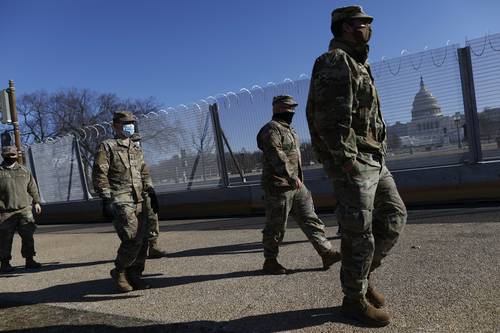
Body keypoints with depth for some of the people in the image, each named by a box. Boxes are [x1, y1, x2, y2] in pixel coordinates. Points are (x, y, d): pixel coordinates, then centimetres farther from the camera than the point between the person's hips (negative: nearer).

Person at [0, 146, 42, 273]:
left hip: (25, 209, 3)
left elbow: (32, 187, 17)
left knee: (28, 236, 5)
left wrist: (36, 202, 12)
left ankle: (29, 260, 15)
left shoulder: (24, 171, 12)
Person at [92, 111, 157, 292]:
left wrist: (151, 191, 12)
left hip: (139, 201, 7)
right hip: (120, 201, -6)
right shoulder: (107, 147, 0)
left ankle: (134, 275, 18)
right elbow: (99, 174, -7)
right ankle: (119, 272, 9)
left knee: (142, 240, 4)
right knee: (132, 239, -13)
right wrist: (106, 199, -14)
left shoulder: (137, 149, 20)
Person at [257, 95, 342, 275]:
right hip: (279, 187, -9)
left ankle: (327, 253, 11)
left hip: (297, 186, 9)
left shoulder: (290, 129, 20)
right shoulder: (272, 129, -12)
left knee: (310, 220, 7)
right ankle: (270, 261, 16)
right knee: (276, 227, 2)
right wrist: (291, 177, -33)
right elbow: (276, 155, -26)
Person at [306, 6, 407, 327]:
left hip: (374, 158, 10)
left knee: (394, 216, 12)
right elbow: (329, 116, -21)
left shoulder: (356, 64, 23)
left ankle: (364, 273, 26)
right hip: (352, 161, -10)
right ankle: (355, 298, 14)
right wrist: (346, 159, -22)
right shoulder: (334, 62, -10)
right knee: (359, 232, -3)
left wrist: (375, 155, 19)